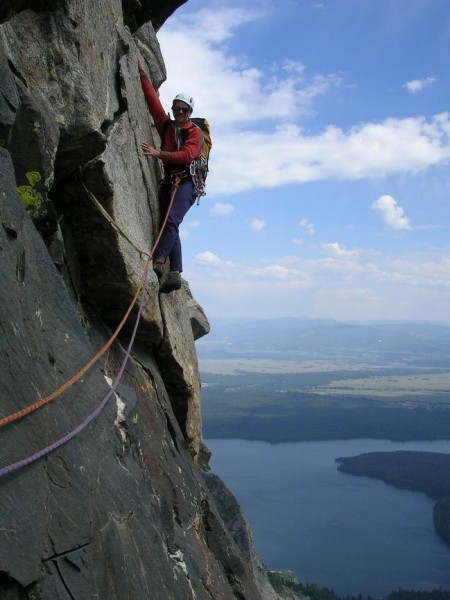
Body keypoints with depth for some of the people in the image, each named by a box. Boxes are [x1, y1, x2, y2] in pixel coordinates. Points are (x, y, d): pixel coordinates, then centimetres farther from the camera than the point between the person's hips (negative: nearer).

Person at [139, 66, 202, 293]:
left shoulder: (194, 131, 4)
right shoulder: (166, 125, 20)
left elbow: (187, 155, -13)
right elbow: (153, 100, 21)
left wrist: (159, 153, -18)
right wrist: (143, 76, 20)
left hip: (187, 181, -5)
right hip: (169, 180, 5)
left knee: (172, 220, -26)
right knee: (170, 226, -8)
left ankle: (157, 263, -37)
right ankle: (175, 274, -16)